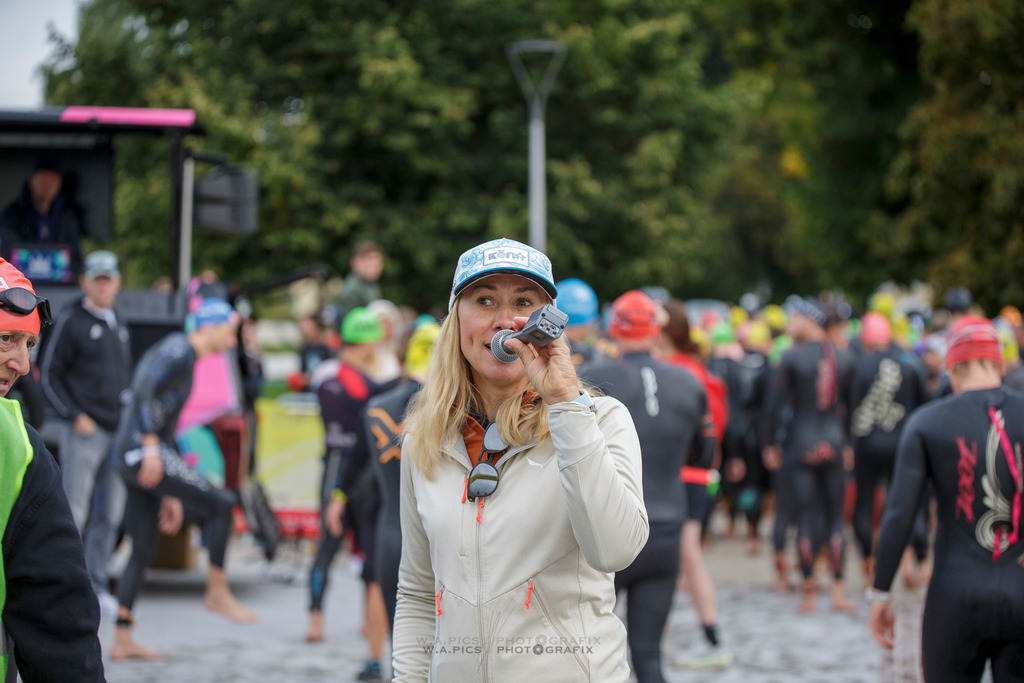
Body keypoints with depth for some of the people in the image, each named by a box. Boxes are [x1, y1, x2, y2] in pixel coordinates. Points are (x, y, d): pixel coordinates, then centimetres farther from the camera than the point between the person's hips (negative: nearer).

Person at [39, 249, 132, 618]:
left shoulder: (118, 325, 17)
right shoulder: (71, 321, -3)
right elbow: (50, 376, -5)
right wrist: (75, 417, -12)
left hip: (117, 433, 7)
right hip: (84, 432, -7)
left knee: (110, 514, 7)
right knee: (75, 512, -6)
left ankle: (97, 585, 14)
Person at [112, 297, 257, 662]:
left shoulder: (184, 357, 24)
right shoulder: (179, 350, -6)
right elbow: (145, 390, -22)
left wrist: (169, 494, 25)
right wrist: (151, 445, -29)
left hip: (138, 456, 10)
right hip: (140, 450, -10)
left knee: (143, 550, 10)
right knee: (220, 504, -11)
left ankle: (122, 640, 12)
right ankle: (217, 591, -2)